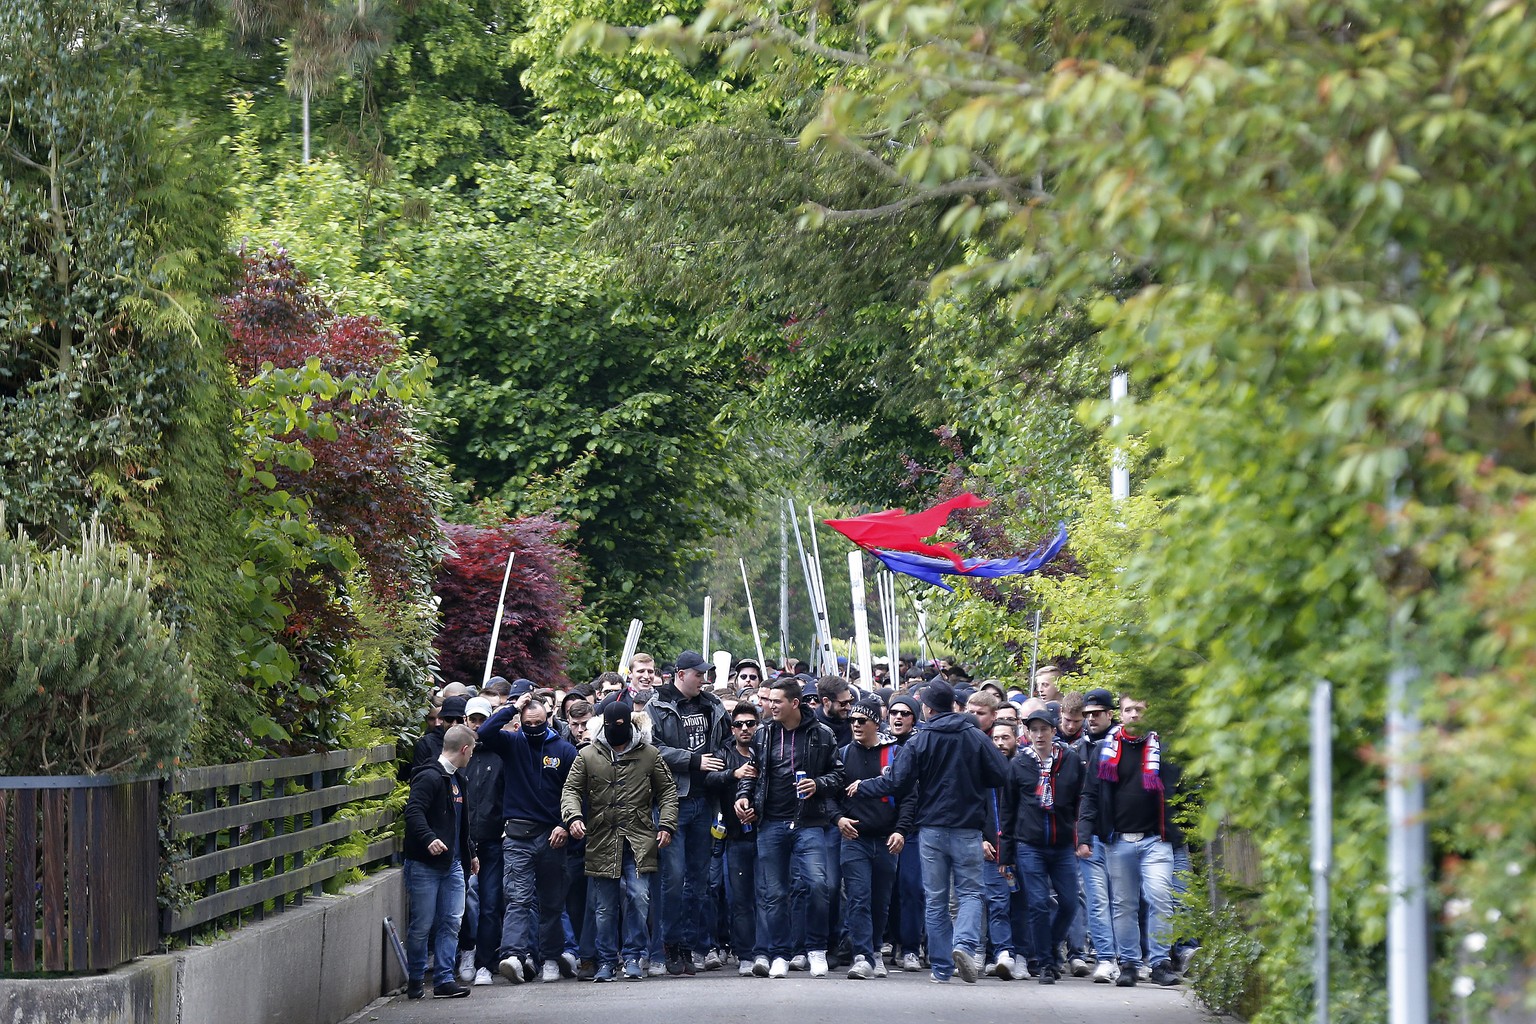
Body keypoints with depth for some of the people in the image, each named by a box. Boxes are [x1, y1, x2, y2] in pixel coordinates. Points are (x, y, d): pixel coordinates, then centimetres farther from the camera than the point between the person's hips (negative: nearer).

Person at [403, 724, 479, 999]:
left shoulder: (456, 779, 17)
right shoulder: (430, 777, -13)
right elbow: (413, 812, -25)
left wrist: (470, 853, 32)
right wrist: (429, 839, -38)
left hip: (452, 864, 9)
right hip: (425, 864, -9)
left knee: (451, 923, 3)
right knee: (422, 925, -1)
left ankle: (444, 979, 5)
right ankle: (415, 980, 11)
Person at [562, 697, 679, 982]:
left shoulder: (649, 755, 8)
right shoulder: (588, 755, 7)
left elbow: (668, 791, 12)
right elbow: (571, 789, 5)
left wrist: (666, 824, -1)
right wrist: (573, 816, -14)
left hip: (639, 841, -1)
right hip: (601, 841, 1)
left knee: (638, 898, -11)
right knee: (604, 907, 5)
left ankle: (633, 958, 0)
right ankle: (606, 962, 14)